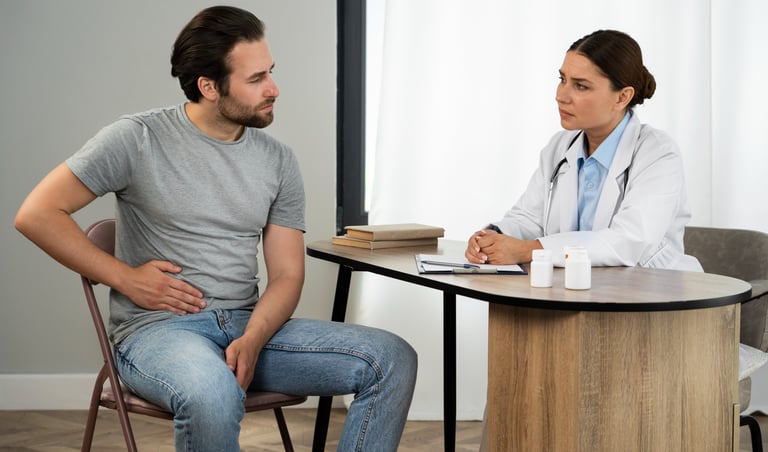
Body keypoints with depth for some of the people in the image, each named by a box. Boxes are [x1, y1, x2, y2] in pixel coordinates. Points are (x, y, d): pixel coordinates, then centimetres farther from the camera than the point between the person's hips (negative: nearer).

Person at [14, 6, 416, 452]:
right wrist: (127, 278, -9)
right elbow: (37, 214, -5)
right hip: (157, 329, -5)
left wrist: (252, 341, -14)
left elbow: (286, 274, 6)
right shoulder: (138, 139, -5)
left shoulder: (279, 160, 8)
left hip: (251, 325, 5)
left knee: (393, 360, -13)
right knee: (214, 397, -41)